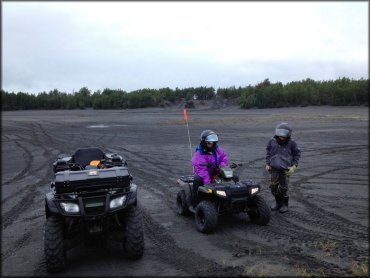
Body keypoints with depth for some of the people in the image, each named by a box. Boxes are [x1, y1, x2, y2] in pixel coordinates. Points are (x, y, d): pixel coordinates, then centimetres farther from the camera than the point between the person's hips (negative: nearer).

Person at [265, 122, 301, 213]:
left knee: (283, 188, -2)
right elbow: (268, 152, 15)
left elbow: (297, 154, 6)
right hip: (274, 169, 3)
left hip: (285, 169, -3)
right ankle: (278, 203, 27)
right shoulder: (272, 141, 2)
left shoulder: (291, 143, -4)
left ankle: (284, 205, 18)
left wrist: (294, 166, -2)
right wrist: (267, 164, 9)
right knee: (273, 187, 6)